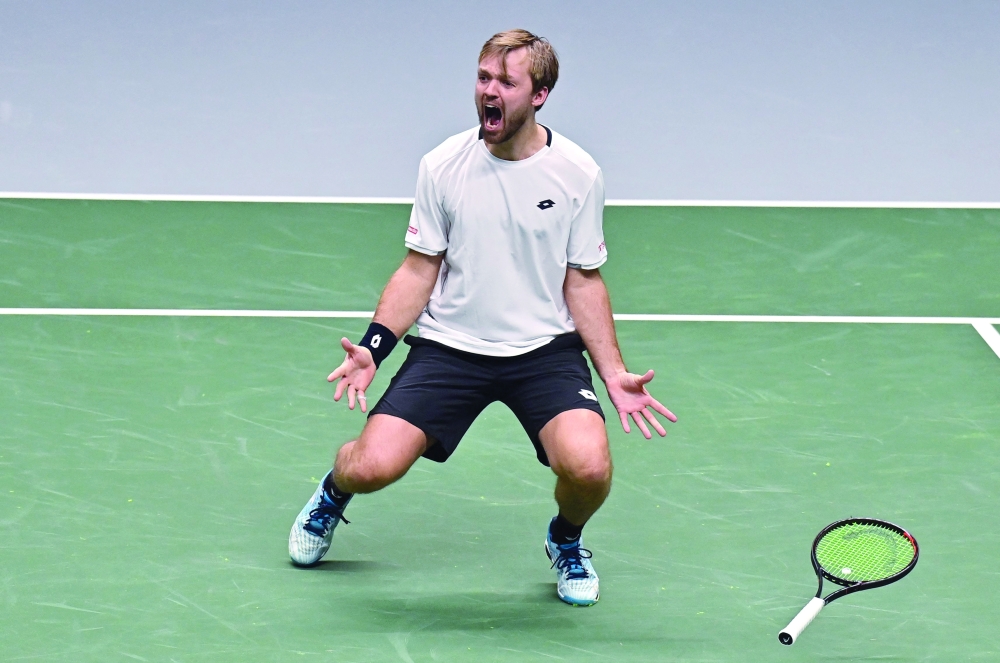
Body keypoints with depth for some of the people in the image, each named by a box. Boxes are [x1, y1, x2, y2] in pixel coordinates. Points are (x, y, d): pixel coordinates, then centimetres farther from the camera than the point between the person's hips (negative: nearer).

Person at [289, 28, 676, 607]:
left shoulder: (578, 173, -4)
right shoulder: (443, 166, -3)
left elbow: (582, 282, 4)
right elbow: (419, 271, 3)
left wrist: (614, 374, -5)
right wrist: (374, 348, -9)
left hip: (546, 349, 0)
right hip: (448, 344, 0)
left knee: (588, 466, -27)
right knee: (372, 466, -17)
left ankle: (567, 542, 12)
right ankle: (333, 494, 24)